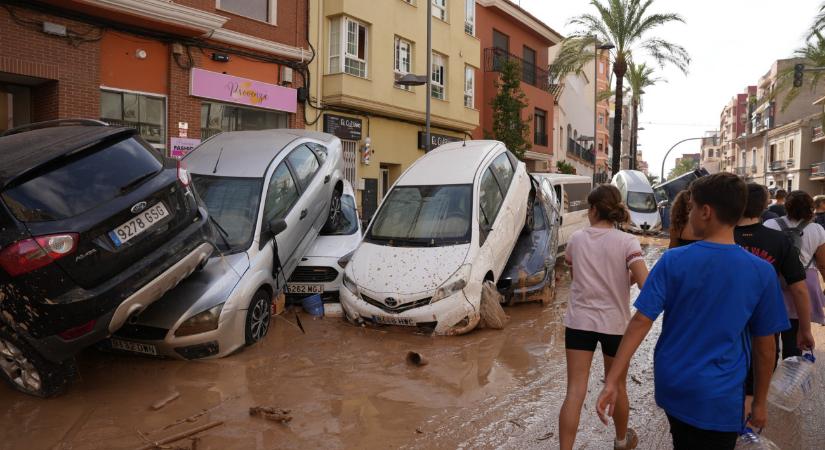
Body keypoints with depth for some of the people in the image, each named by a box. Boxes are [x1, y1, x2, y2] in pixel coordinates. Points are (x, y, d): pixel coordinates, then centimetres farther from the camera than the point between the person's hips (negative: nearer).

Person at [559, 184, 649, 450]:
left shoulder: (577, 239, -1)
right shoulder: (627, 242, -10)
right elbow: (645, 283, -22)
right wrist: (627, 279, -1)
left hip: (579, 321, 1)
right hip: (614, 323, 0)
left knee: (575, 392, 0)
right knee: (617, 387, 21)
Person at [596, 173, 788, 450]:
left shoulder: (673, 261, -12)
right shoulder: (762, 273, -11)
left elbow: (641, 322, -16)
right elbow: (765, 346, -3)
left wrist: (611, 381, -13)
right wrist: (760, 402, 11)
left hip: (672, 387, 2)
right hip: (719, 398, -1)